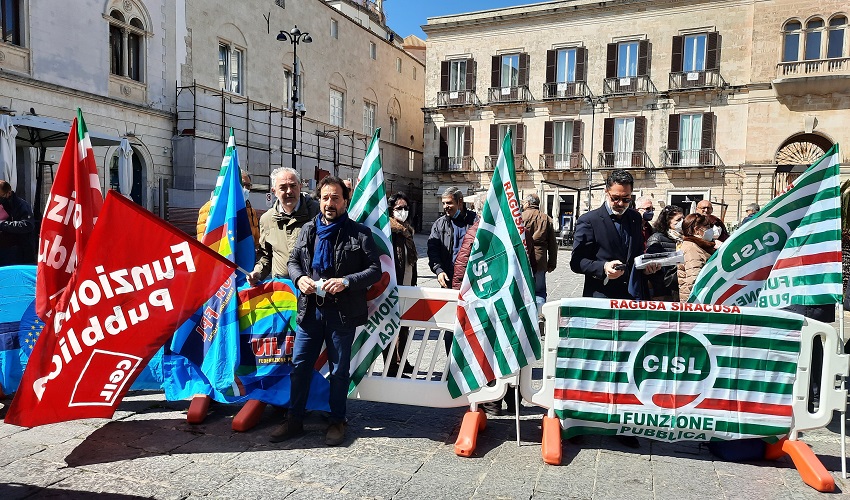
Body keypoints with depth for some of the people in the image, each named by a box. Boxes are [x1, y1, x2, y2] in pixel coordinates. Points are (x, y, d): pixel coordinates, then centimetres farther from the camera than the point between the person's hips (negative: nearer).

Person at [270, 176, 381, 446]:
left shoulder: (359, 233, -3)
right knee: (299, 365, 8)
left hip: (343, 312, -4)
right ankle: (295, 419, 24)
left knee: (339, 369, 8)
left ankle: (337, 421, 25)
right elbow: (293, 261, 17)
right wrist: (299, 278, -6)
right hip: (310, 309, 4)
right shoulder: (308, 230, 10)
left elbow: (375, 269, -6)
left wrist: (346, 281, -20)